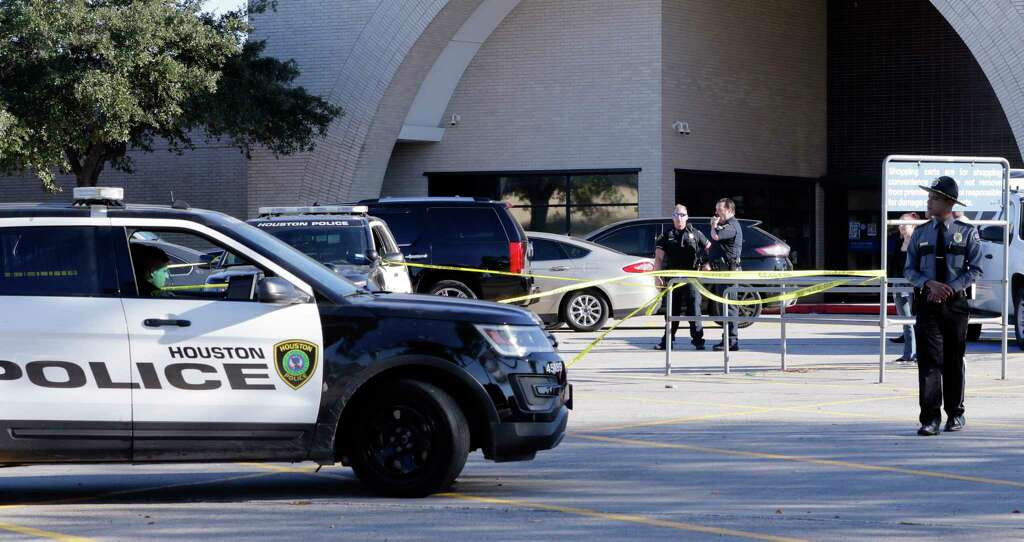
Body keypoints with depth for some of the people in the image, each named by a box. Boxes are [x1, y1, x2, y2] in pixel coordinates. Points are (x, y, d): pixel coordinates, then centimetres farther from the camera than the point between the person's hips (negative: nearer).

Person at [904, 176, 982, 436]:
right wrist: (929, 284, -12)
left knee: (954, 360, 9)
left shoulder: (967, 233, 1)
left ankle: (955, 413, 23)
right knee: (929, 360, -9)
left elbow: (975, 269, -2)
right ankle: (930, 418, -11)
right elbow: (910, 269, 7)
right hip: (927, 303, 1)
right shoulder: (921, 233, 6)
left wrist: (951, 288, -15)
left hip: (955, 302, -1)